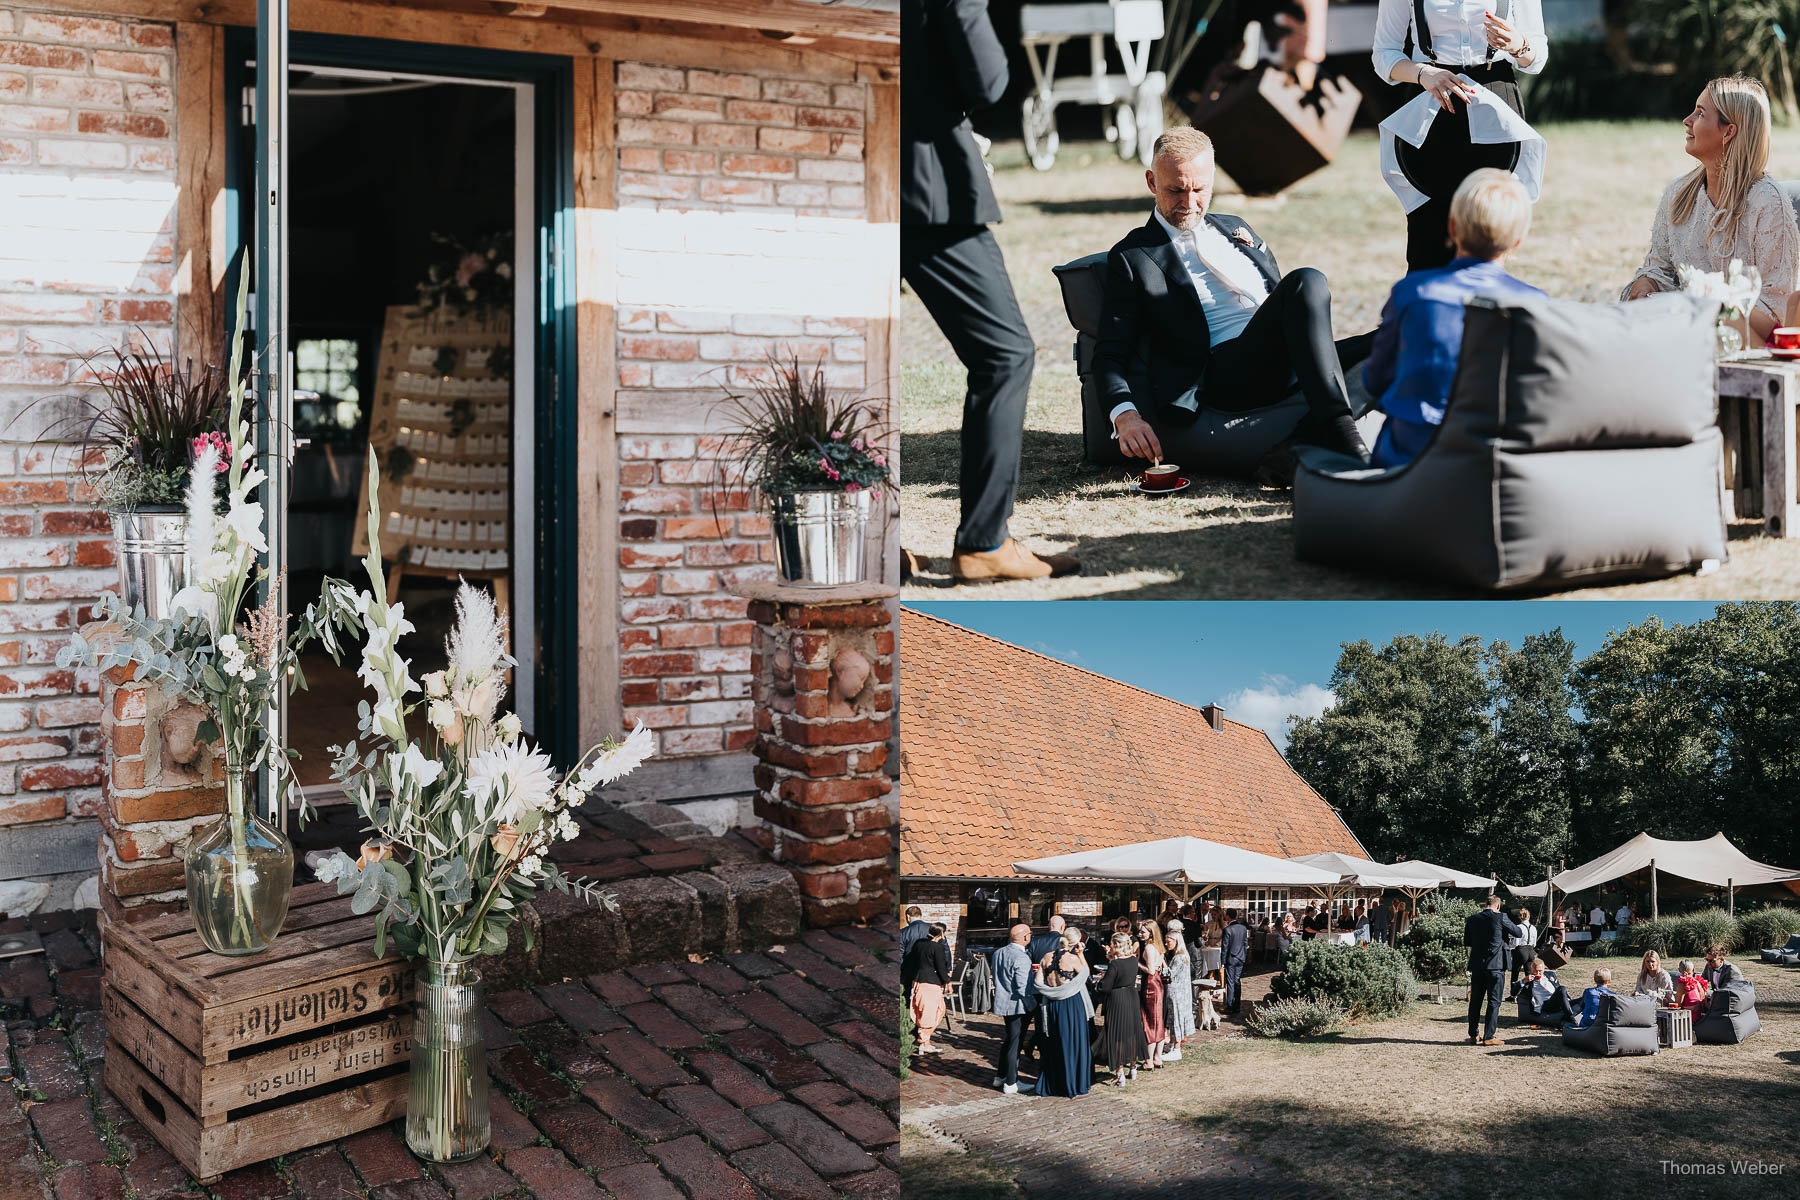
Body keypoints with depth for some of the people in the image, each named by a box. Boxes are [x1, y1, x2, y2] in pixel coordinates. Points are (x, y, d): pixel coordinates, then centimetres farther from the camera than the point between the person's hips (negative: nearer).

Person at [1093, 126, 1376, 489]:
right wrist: (1125, 415, -19)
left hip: (1287, 363, 6)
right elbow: (1110, 354, 0)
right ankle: (1339, 436, -38)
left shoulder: (1235, 228, 27)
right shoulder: (1132, 257, 8)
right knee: (1306, 280, -31)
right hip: (1226, 373, -6)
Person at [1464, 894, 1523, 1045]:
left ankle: (1473, 1034, 18)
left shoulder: (1472, 920, 2)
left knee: (1475, 1000, 13)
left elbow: (1466, 942, 12)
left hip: (1476, 965, 4)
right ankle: (1488, 1037, -1)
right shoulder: (1501, 918, -9)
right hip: (1495, 965, -4)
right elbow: (1518, 933, 3)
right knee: (1494, 1001, 2)